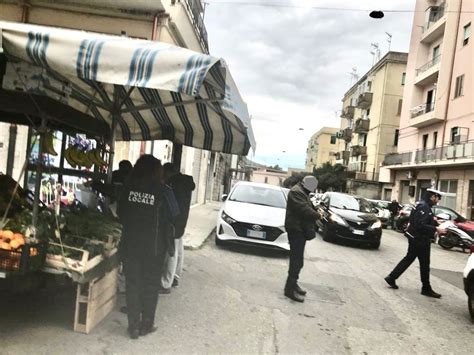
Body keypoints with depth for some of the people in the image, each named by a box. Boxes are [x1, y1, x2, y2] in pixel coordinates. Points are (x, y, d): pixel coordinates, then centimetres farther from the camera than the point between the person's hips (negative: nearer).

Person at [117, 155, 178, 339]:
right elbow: (171, 217, -6)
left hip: (130, 243, 2)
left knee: (132, 283, 11)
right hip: (154, 246, -2)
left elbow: (120, 213, 4)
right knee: (150, 284, 12)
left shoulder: (128, 187, -6)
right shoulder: (163, 192, -13)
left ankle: (134, 325, 17)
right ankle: (146, 324, 21)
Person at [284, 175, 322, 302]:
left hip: (300, 230, 11)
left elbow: (308, 207, 22)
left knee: (297, 259, 17)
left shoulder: (302, 192, 19)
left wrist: (316, 212, 3)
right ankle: (290, 289, -5)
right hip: (296, 230, -11)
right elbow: (305, 210, -23)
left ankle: (293, 283, 26)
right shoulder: (296, 192, -16)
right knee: (296, 260, -9)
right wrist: (318, 215, -9)